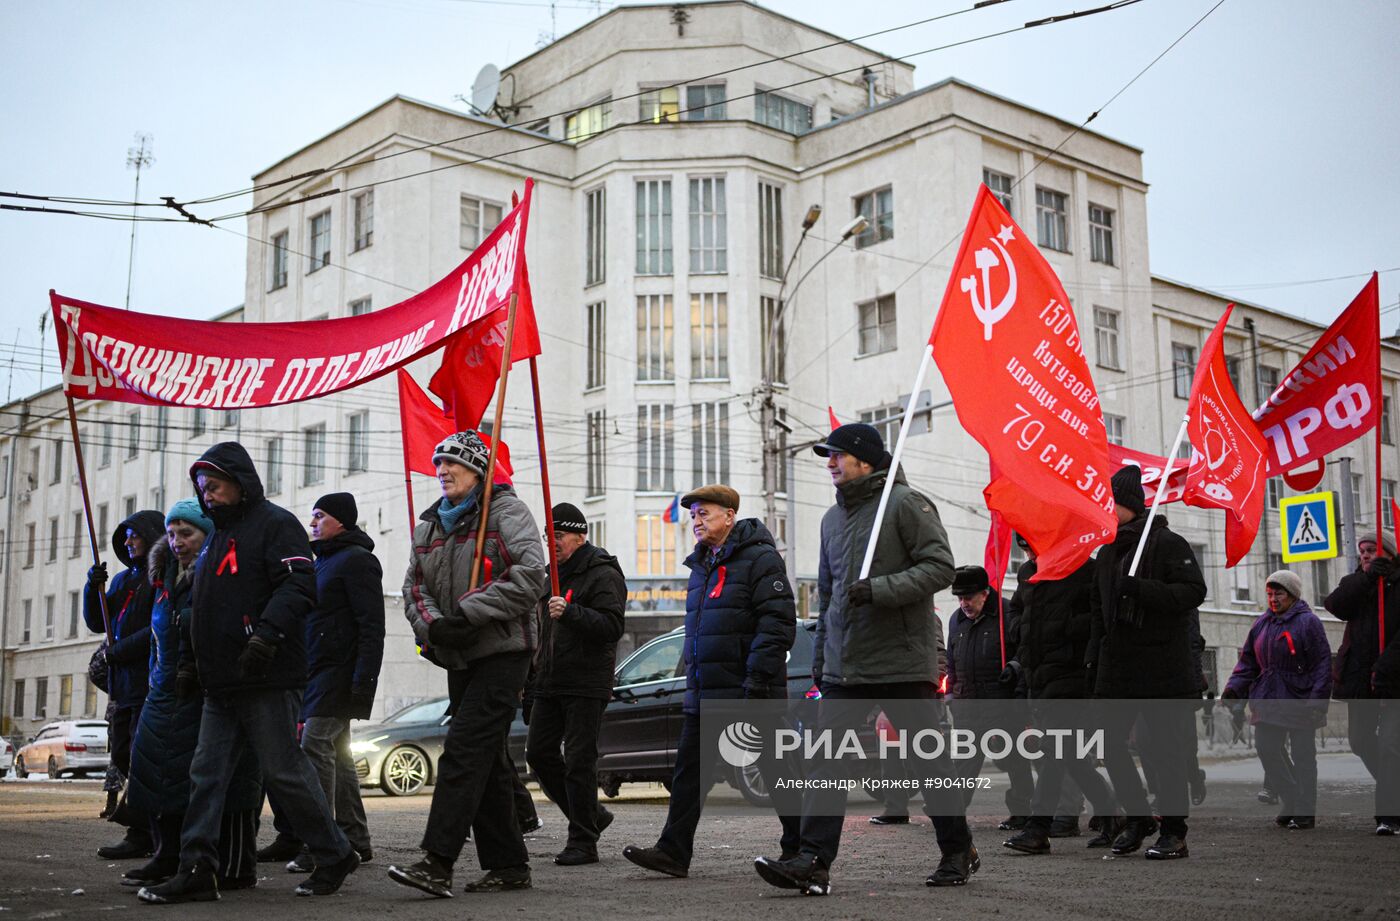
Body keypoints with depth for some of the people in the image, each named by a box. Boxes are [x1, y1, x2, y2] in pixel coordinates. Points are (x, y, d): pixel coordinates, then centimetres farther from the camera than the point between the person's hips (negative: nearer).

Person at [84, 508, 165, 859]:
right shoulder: (123, 579, 19)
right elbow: (97, 623, 18)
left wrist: (118, 651, -14)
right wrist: (93, 587, 3)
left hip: (150, 682, -9)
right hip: (123, 683, 9)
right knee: (122, 756, 9)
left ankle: (141, 835, -4)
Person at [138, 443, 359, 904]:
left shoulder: (275, 524, -6)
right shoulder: (218, 536, 23)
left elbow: (299, 586, -18)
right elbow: (202, 606, 31)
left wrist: (267, 634, -30)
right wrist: (189, 658, 23)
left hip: (267, 679, -9)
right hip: (220, 683, 9)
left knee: (284, 771, -4)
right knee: (206, 775, 4)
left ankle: (335, 856, 10)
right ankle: (196, 870, 7)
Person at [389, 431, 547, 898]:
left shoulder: (505, 510, -6)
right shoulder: (429, 524, 16)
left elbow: (528, 577, -17)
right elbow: (414, 587, 12)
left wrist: (468, 612, -20)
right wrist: (433, 625, -9)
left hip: (504, 651, -8)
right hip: (462, 657, 8)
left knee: (464, 749, -17)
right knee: (487, 761, 10)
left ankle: (437, 863, -19)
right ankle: (508, 864, 17)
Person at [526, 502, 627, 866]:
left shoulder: (603, 575, -8)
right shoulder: (554, 574, 19)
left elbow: (612, 627, -19)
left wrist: (570, 612, -31)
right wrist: (535, 675, 25)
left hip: (586, 686, -9)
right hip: (549, 684, 9)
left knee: (579, 761, -7)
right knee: (539, 752, 6)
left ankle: (583, 842, 1)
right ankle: (591, 816, 21)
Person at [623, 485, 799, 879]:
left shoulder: (760, 558, -9)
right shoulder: (702, 565, 18)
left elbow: (778, 624, -17)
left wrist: (757, 680, -22)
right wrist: (692, 678, 19)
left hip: (746, 691, -8)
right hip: (704, 694, 8)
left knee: (774, 771, 1)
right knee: (690, 770, 3)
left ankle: (800, 850, 13)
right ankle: (674, 851, 4)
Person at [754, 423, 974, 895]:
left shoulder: (906, 503, -7)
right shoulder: (833, 518, 17)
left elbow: (940, 567, -13)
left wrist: (881, 589, -22)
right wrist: (821, 655, 21)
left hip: (903, 660, -6)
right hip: (844, 664, 6)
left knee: (931, 758, 6)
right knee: (827, 759, -4)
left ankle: (958, 851, 22)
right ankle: (812, 861, -7)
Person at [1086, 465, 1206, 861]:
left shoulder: (1168, 544, -5)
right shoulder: (1107, 551, 16)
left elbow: (1194, 591, -15)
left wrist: (1141, 589, -24)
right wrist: (1094, 657, 14)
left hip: (1163, 664, -7)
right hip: (1117, 665, 7)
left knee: (1165, 747, -2)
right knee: (1110, 743, 4)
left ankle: (1174, 833, 7)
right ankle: (1138, 817, 21)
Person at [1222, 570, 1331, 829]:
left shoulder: (1308, 622, -6)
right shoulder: (1261, 623, 11)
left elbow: (1323, 664, -8)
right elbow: (1248, 660, 14)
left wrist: (1317, 702, -15)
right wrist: (1233, 688, 0)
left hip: (1299, 702, -6)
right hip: (1268, 701, 6)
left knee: (1302, 756, 1)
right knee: (1266, 749, 1)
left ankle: (1305, 812, 11)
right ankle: (1292, 801, 17)